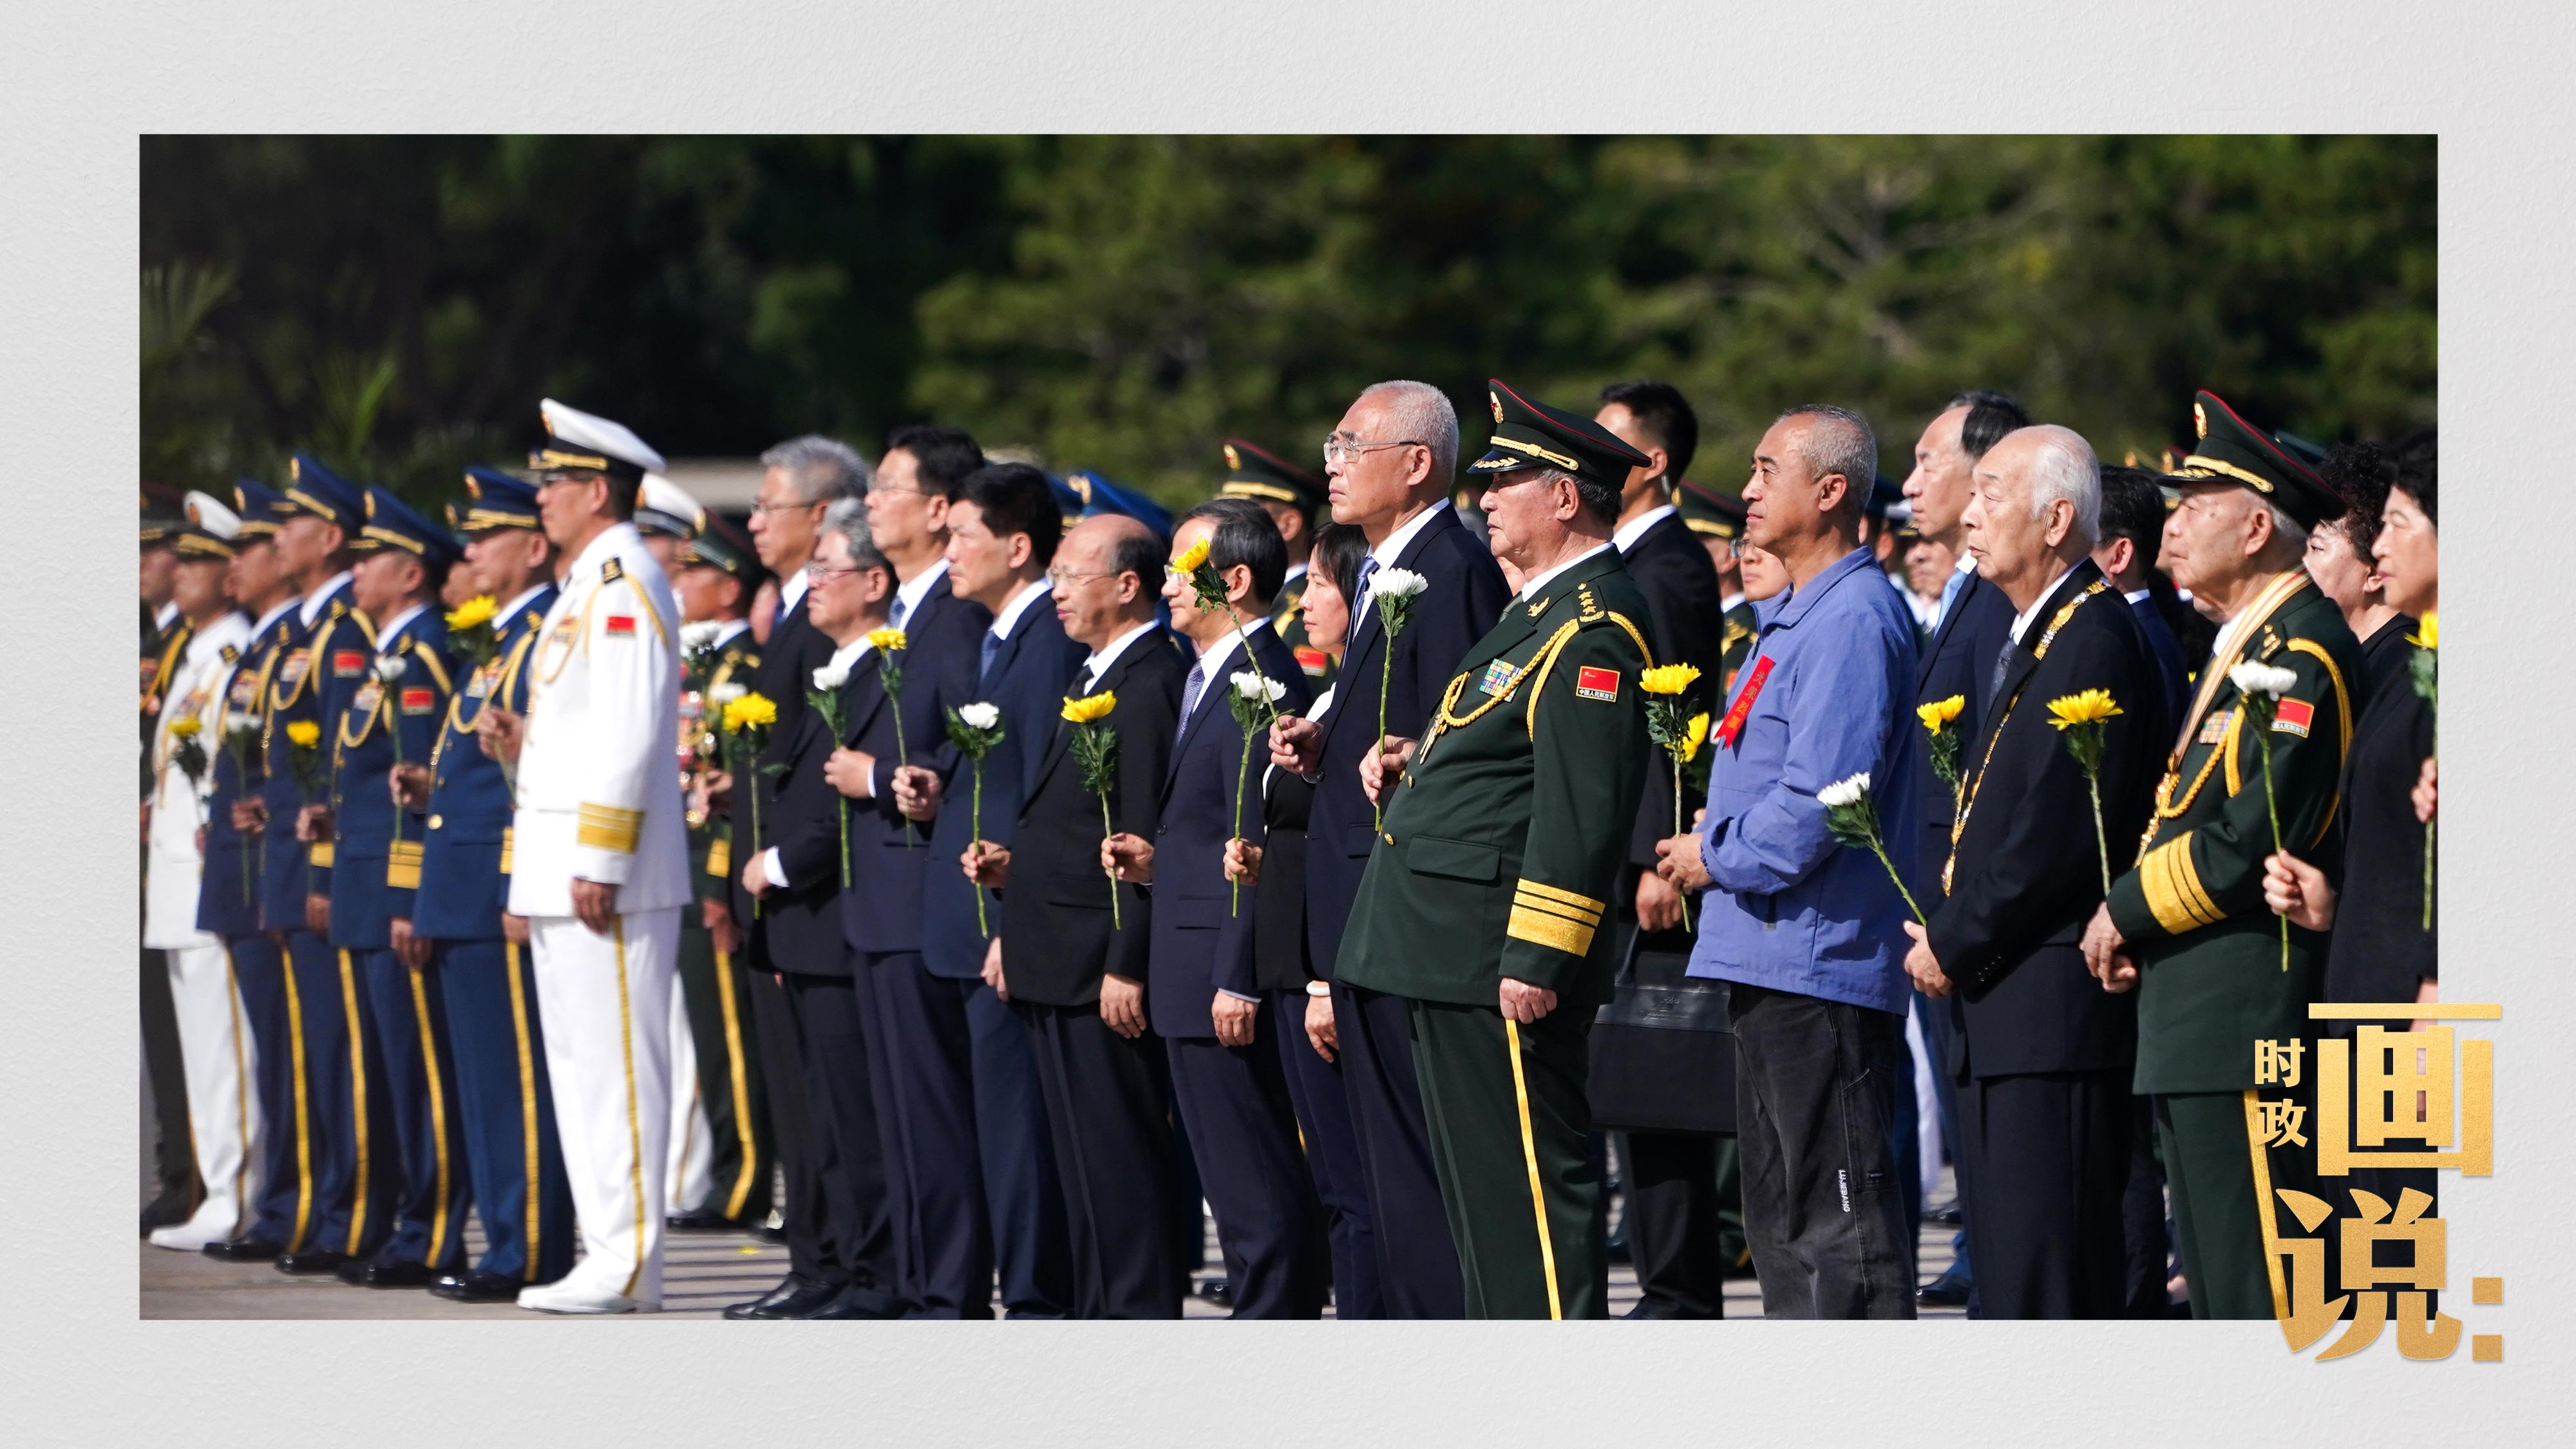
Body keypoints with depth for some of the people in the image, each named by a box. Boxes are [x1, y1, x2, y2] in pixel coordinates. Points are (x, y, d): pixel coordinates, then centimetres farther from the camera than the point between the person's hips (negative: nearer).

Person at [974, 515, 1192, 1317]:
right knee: (1089, 1162, 12)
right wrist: (1015, 865, 8)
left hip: (1103, 972, -10)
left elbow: (1146, 843, -19)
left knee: (1119, 1156, -7)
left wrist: (1127, 967, -21)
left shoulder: (1151, 683, -15)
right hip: (1058, 967, 10)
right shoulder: (1095, 679, 18)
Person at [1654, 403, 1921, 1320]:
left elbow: (1823, 800, -23)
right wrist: (1718, 841, 10)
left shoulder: (1854, 621, -16)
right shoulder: (1793, 617, 17)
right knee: (1783, 1215, 14)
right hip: (1769, 960, 11)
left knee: (1839, 1220, -8)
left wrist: (1720, 858, -11)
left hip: (1822, 960, -11)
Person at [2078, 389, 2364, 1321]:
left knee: (2260, 1294, -11)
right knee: (2216, 1288, 13)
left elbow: (2253, 843, -21)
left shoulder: (2303, 655, -14)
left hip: (2246, 1016, -11)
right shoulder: (2238, 648, 19)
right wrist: (2132, 919, 7)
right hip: (2194, 1028, 11)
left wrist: (2128, 912, -10)